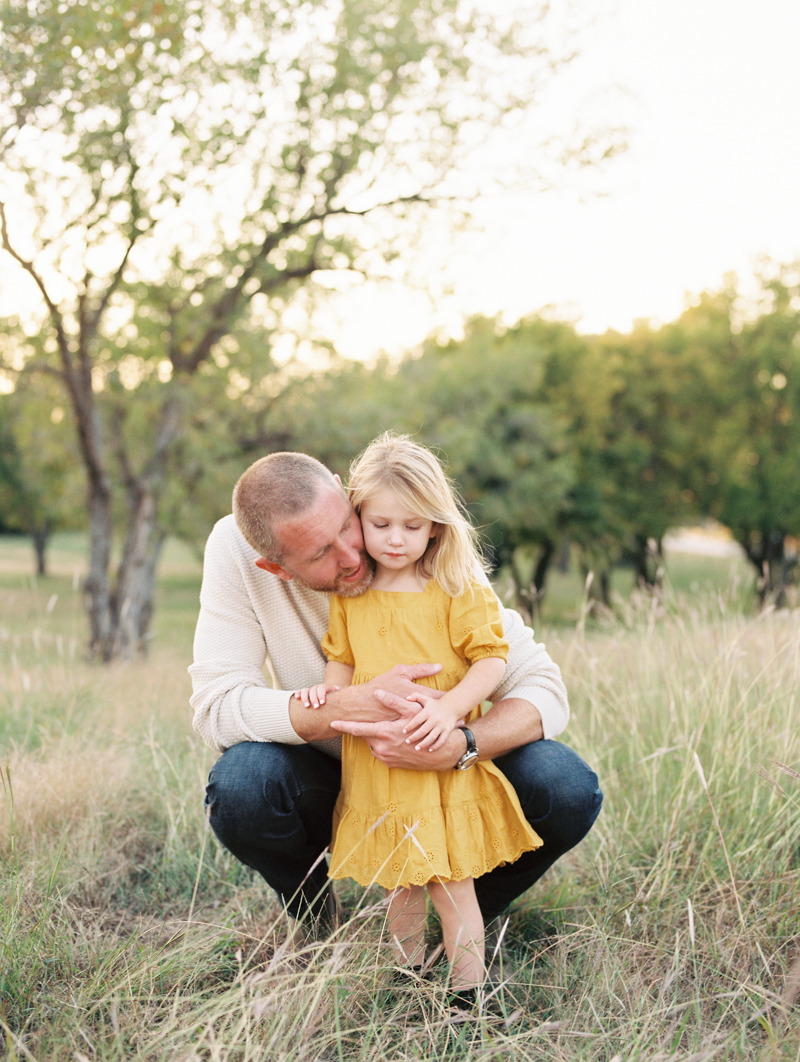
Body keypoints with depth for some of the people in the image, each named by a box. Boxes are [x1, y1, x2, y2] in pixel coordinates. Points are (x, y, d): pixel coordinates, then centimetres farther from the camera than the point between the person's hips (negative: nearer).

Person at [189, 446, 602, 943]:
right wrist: (357, 704, -42)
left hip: (436, 774, 0)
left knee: (567, 788, -26)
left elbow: (544, 687, -23)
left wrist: (457, 746, -45)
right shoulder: (234, 551, -24)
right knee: (239, 786, -33)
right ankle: (311, 910, 2)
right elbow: (215, 706, -27)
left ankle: (477, 905, 8)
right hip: (326, 782, 0)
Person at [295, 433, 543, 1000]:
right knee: (397, 880, 16)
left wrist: (450, 707, -22)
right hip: (374, 765, 4)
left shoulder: (459, 588, -6)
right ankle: (406, 977, 33)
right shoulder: (348, 595, 5)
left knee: (449, 878, -2)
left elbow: (492, 658, -8)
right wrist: (330, 688, -8)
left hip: (443, 762, -4)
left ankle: (468, 991, 11)